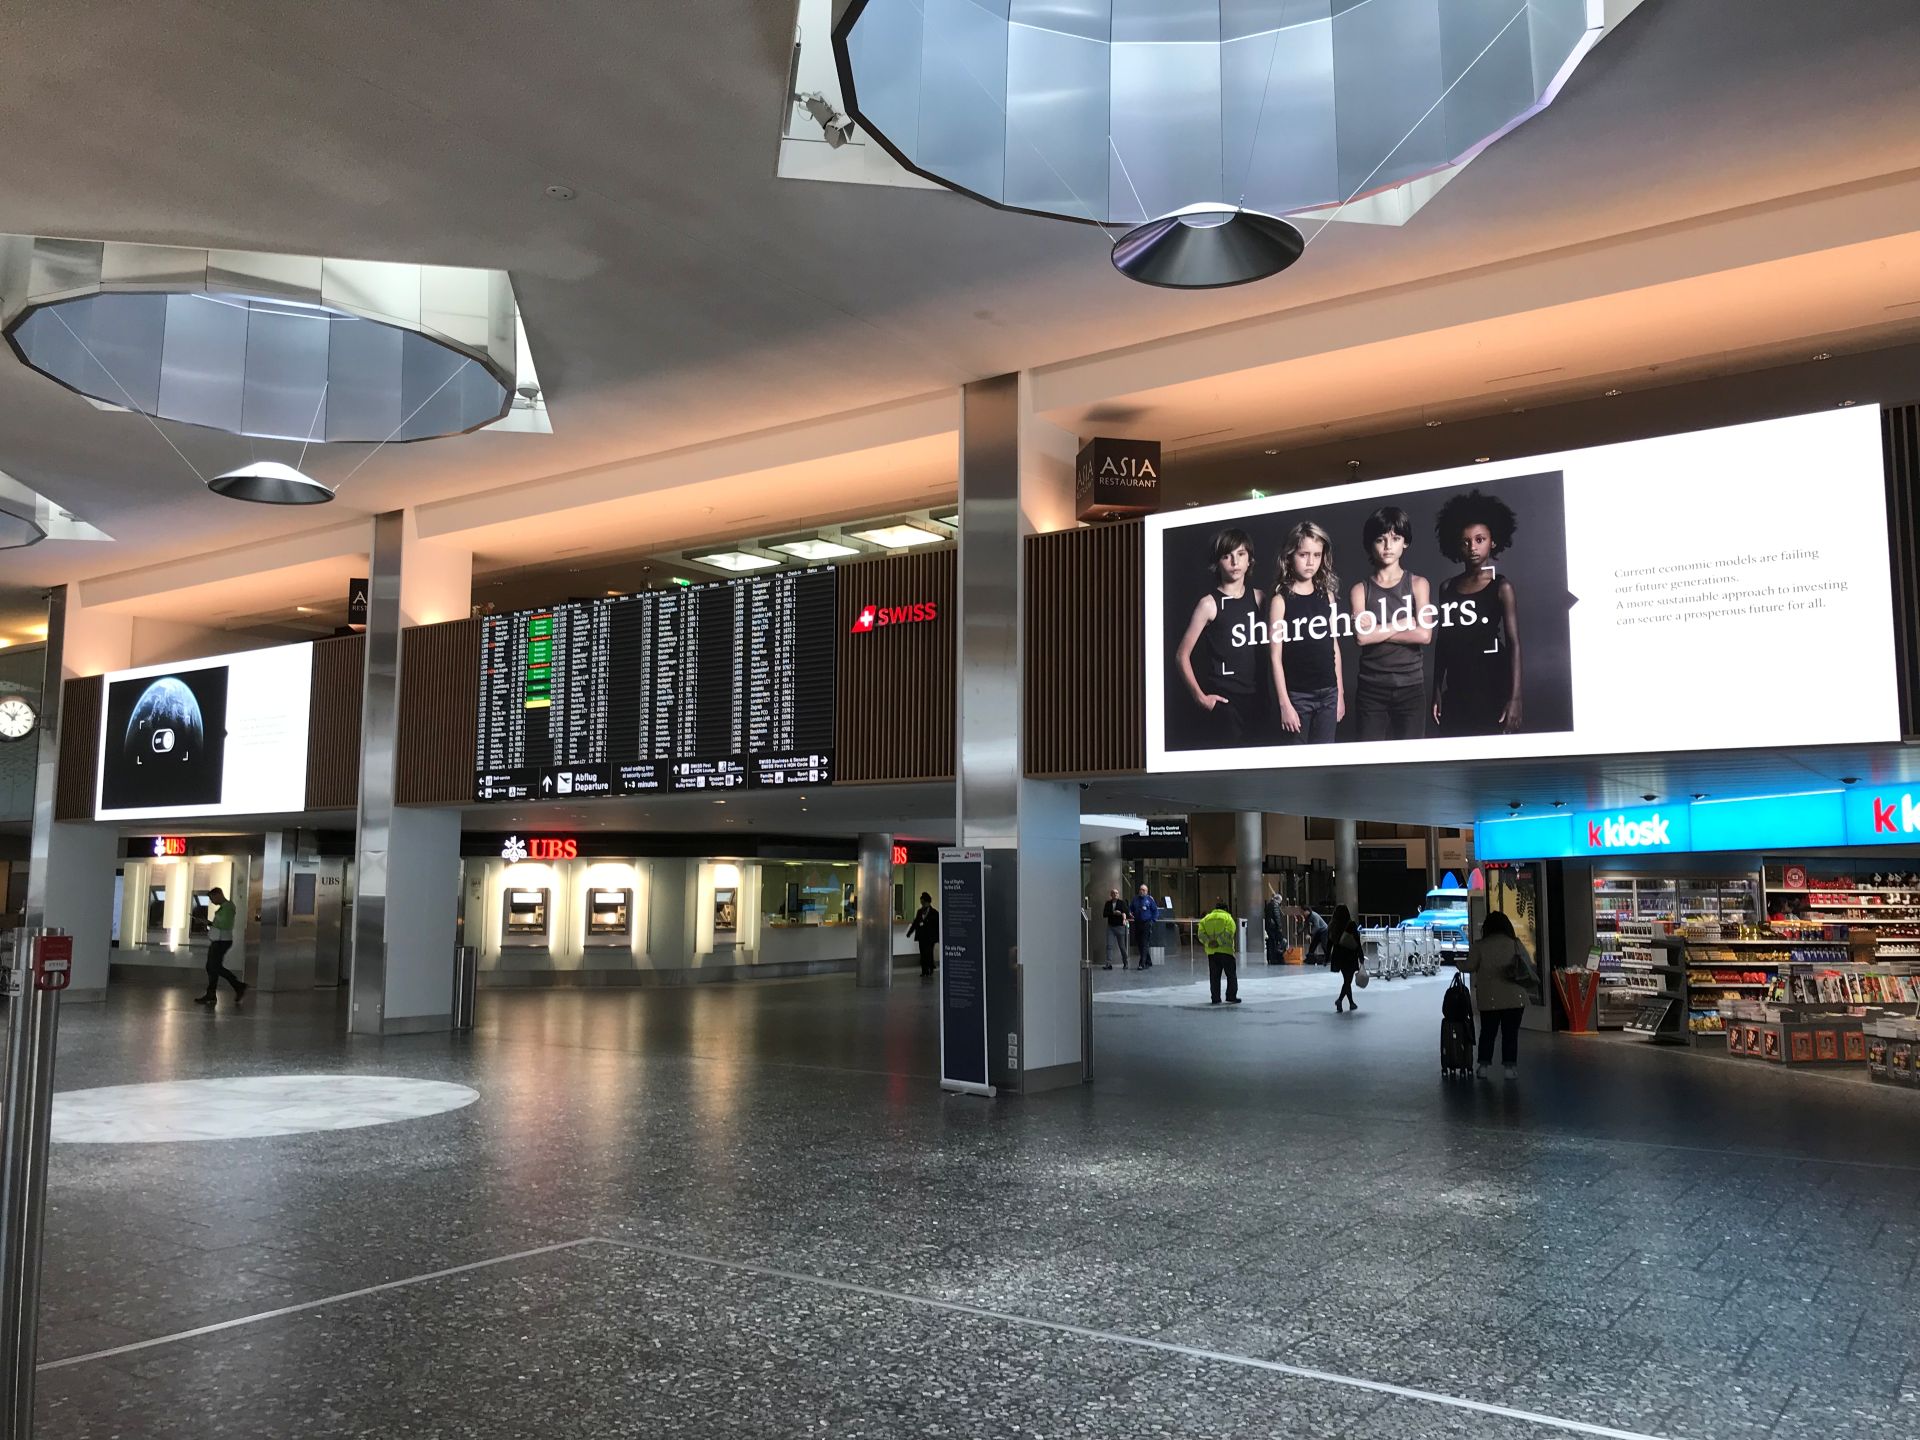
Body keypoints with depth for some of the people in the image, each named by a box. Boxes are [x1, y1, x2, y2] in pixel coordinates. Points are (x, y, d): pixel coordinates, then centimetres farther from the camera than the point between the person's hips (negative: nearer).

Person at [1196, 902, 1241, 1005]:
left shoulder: (1206, 918, 13)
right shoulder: (1227, 917, 4)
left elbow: (1201, 934, -3)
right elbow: (1228, 933, -14)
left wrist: (1208, 942, -11)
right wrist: (1219, 942, -15)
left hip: (1211, 951, 3)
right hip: (1226, 950, -3)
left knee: (1214, 976, 7)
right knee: (1231, 975, 7)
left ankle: (1215, 998, 5)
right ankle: (1231, 997, 5)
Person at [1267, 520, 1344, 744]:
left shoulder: (1326, 595, 6)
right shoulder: (1281, 600, -7)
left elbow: (1333, 645, 12)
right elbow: (1276, 656, -8)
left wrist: (1340, 692, 11)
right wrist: (1284, 703, -12)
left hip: (1328, 692, 4)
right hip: (1297, 695, -4)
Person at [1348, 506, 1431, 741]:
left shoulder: (1418, 584, 4)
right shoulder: (1360, 590, 3)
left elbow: (1424, 635, -9)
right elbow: (1361, 637, -13)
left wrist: (1376, 632, -9)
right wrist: (1405, 623, -7)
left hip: (1411, 688, 0)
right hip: (1371, 689, 0)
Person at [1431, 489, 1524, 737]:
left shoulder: (1501, 587, -2)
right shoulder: (1447, 588, 10)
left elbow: (1514, 644, -7)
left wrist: (1515, 697, -16)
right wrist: (1437, 691, 8)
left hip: (1491, 686, -4)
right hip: (1456, 689, 4)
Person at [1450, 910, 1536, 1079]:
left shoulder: (1479, 946, -3)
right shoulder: (1516, 944, -1)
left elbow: (1469, 967, -1)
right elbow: (1529, 966, 1)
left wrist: (1455, 961, 17)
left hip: (1489, 998, 0)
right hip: (1514, 997, 0)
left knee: (1487, 1031, 12)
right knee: (1511, 1033, 5)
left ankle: (1483, 1065, 15)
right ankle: (1510, 1066, 2)